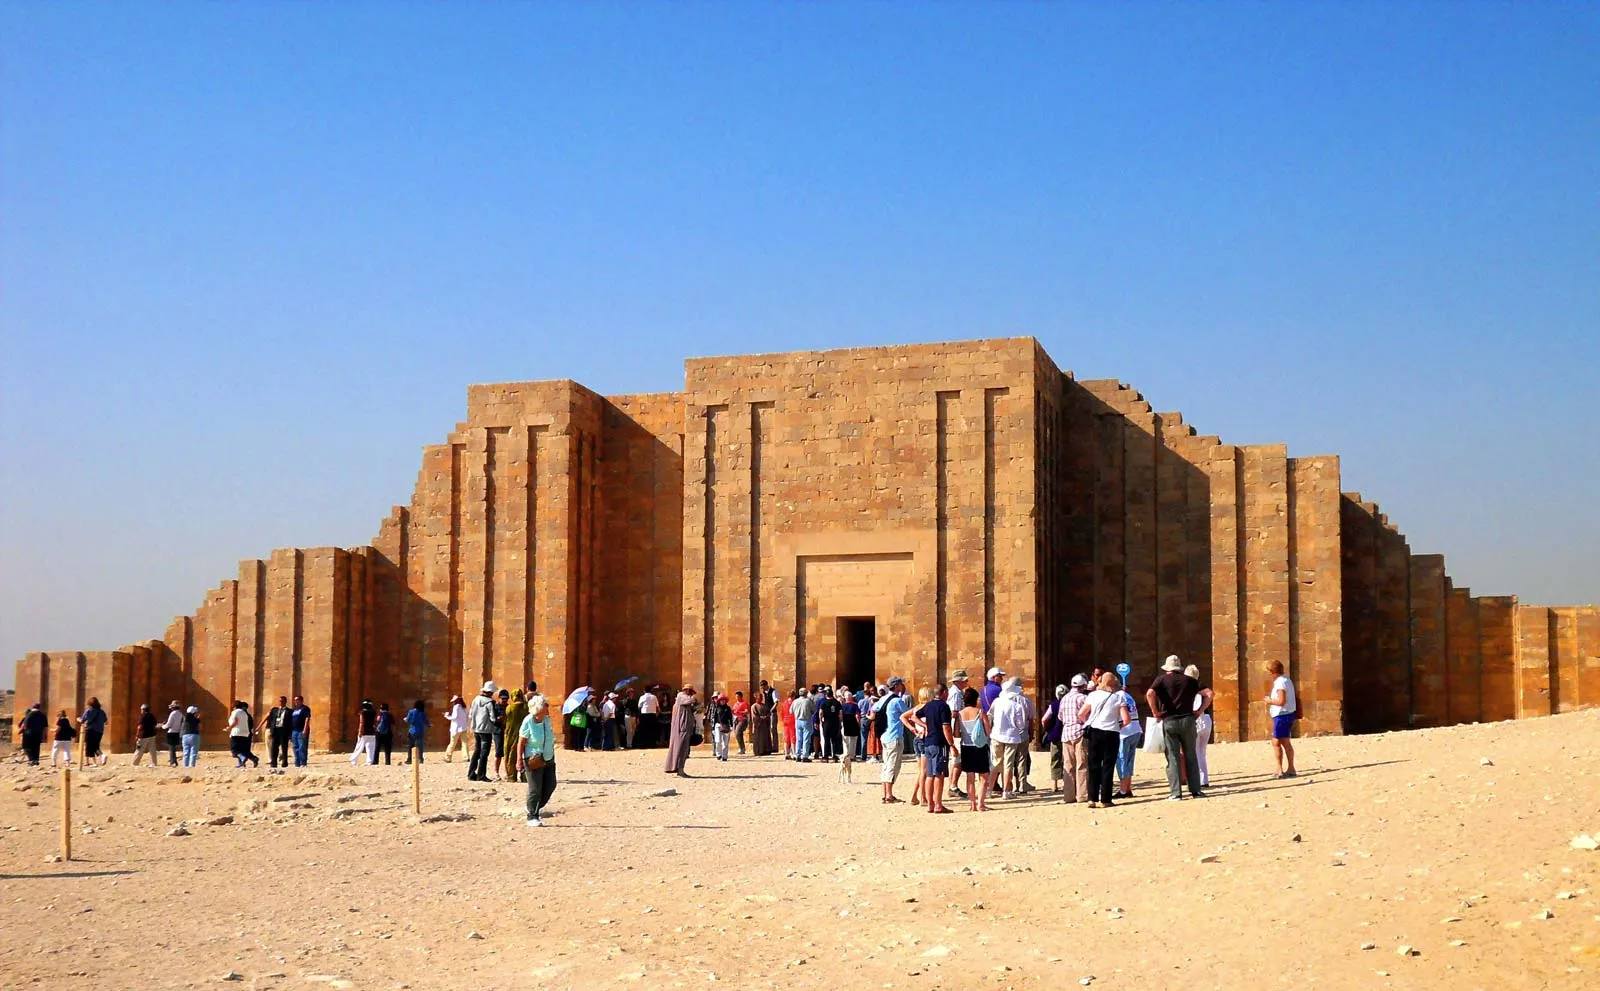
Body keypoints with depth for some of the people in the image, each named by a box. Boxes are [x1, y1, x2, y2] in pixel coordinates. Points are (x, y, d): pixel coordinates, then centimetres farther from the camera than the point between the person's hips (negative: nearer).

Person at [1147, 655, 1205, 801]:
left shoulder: (1162, 680, 2)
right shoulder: (1189, 680, 10)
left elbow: (1149, 694, -16)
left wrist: (1155, 712, -7)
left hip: (1169, 721, -2)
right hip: (1188, 720, 2)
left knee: (1173, 758, 2)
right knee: (1190, 757, 11)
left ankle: (1175, 793, 0)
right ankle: (1196, 790, 12)